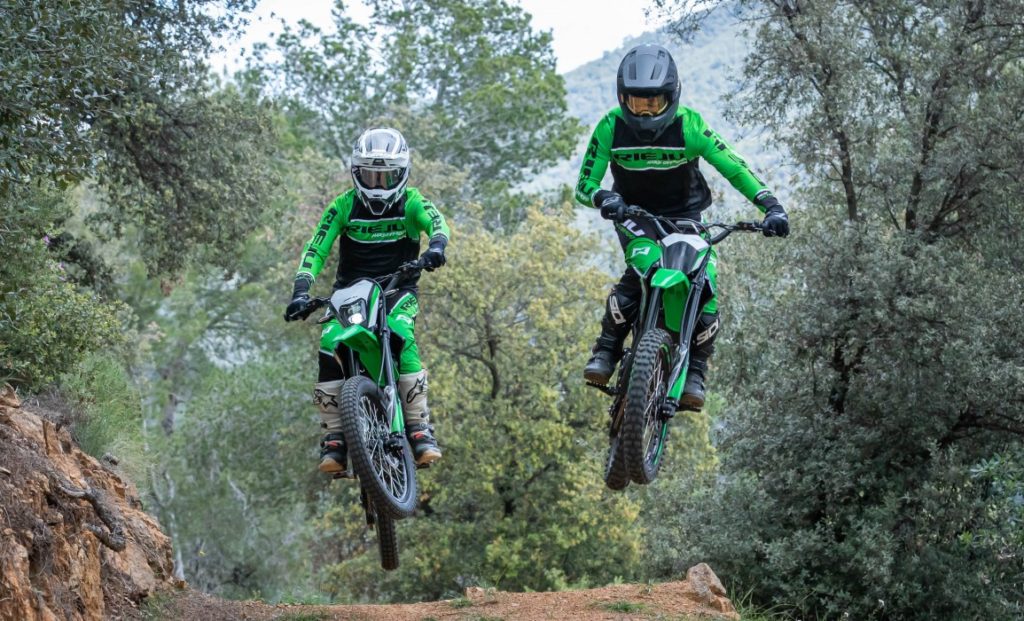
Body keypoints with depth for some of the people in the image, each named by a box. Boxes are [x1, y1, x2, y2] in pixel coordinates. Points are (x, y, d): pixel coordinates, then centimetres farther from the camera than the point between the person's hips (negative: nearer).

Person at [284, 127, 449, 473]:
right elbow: (316, 247, -6)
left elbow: (437, 222, -20)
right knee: (330, 348, -25)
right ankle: (333, 436, -16)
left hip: (398, 290, -1)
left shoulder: (411, 202, 0)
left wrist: (436, 247, -44)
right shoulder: (344, 206, 2)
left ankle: (419, 427, -28)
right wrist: (301, 289, -21)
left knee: (401, 337, -33)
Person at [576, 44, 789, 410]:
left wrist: (771, 205, -30)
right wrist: (602, 198, -40)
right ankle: (605, 351, -19)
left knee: (705, 285, -21)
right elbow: (584, 185, -15)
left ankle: (695, 372, -7)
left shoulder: (689, 126, -18)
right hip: (634, 215, -1)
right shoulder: (611, 128, -16)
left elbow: (734, 167, -17)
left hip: (684, 217, 1)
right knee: (641, 271, -31)